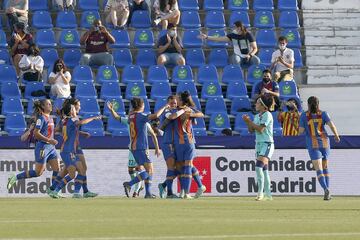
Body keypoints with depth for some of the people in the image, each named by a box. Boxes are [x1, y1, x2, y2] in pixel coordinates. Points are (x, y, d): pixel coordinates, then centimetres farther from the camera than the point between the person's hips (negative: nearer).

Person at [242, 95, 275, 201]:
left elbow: (260, 129, -19)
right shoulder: (257, 116, 15)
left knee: (259, 167, -21)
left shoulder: (267, 115, -11)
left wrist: (249, 121, -11)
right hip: (259, 144, 9)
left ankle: (260, 193, -21)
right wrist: (247, 122, -1)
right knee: (264, 170, 11)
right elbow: (251, 130, 16)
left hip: (267, 144, -9)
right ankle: (268, 194, 16)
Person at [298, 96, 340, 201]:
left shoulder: (304, 115, -2)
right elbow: (332, 125, -8)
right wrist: (336, 136, 9)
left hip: (313, 145, -2)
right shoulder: (323, 114, 0)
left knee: (319, 169, -7)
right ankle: (327, 191, 9)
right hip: (324, 142, 2)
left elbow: (300, 131, -3)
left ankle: (326, 189, -31)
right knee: (325, 167, 19)